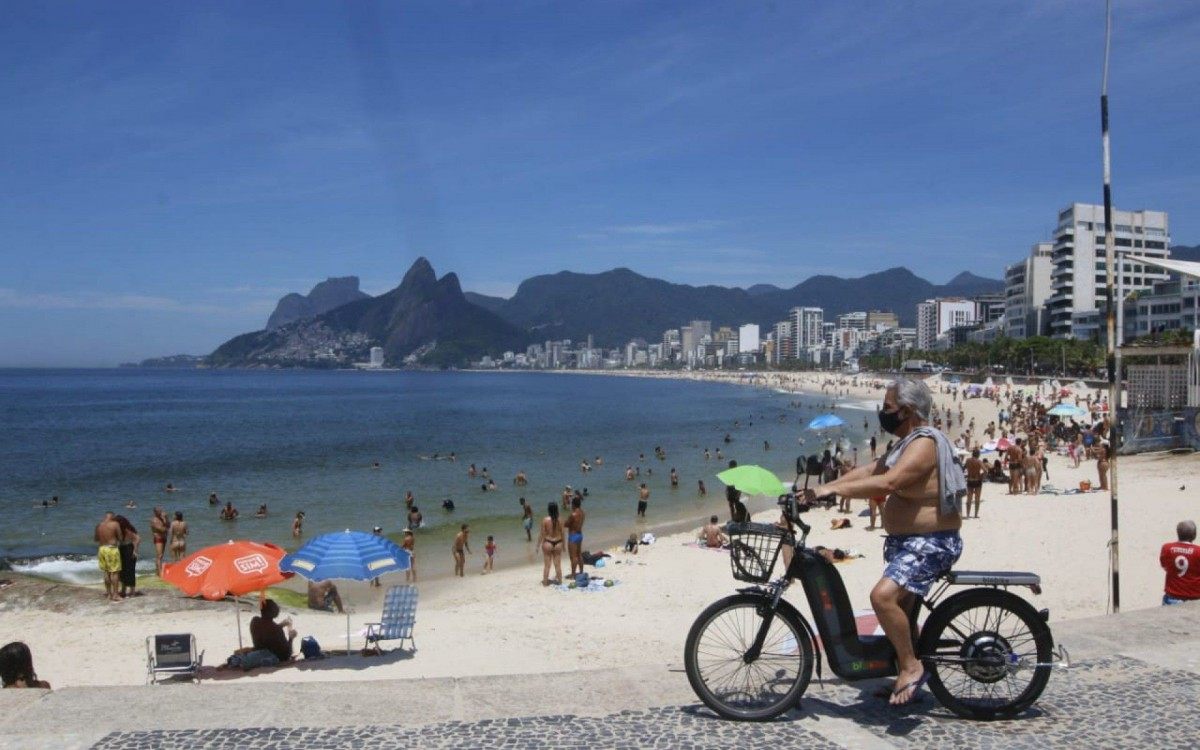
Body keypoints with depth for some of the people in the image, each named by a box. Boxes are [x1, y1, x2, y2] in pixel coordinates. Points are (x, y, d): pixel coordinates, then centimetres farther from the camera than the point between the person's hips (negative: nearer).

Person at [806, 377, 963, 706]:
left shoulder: (924, 444, -19)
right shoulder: (908, 443, 14)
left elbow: (886, 483, -34)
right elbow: (869, 471, 10)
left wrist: (834, 489, -33)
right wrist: (823, 488, -1)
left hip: (930, 545, -11)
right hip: (907, 542, 11)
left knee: (883, 595, -26)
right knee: (900, 607, 19)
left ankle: (911, 666, -12)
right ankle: (910, 676, 34)